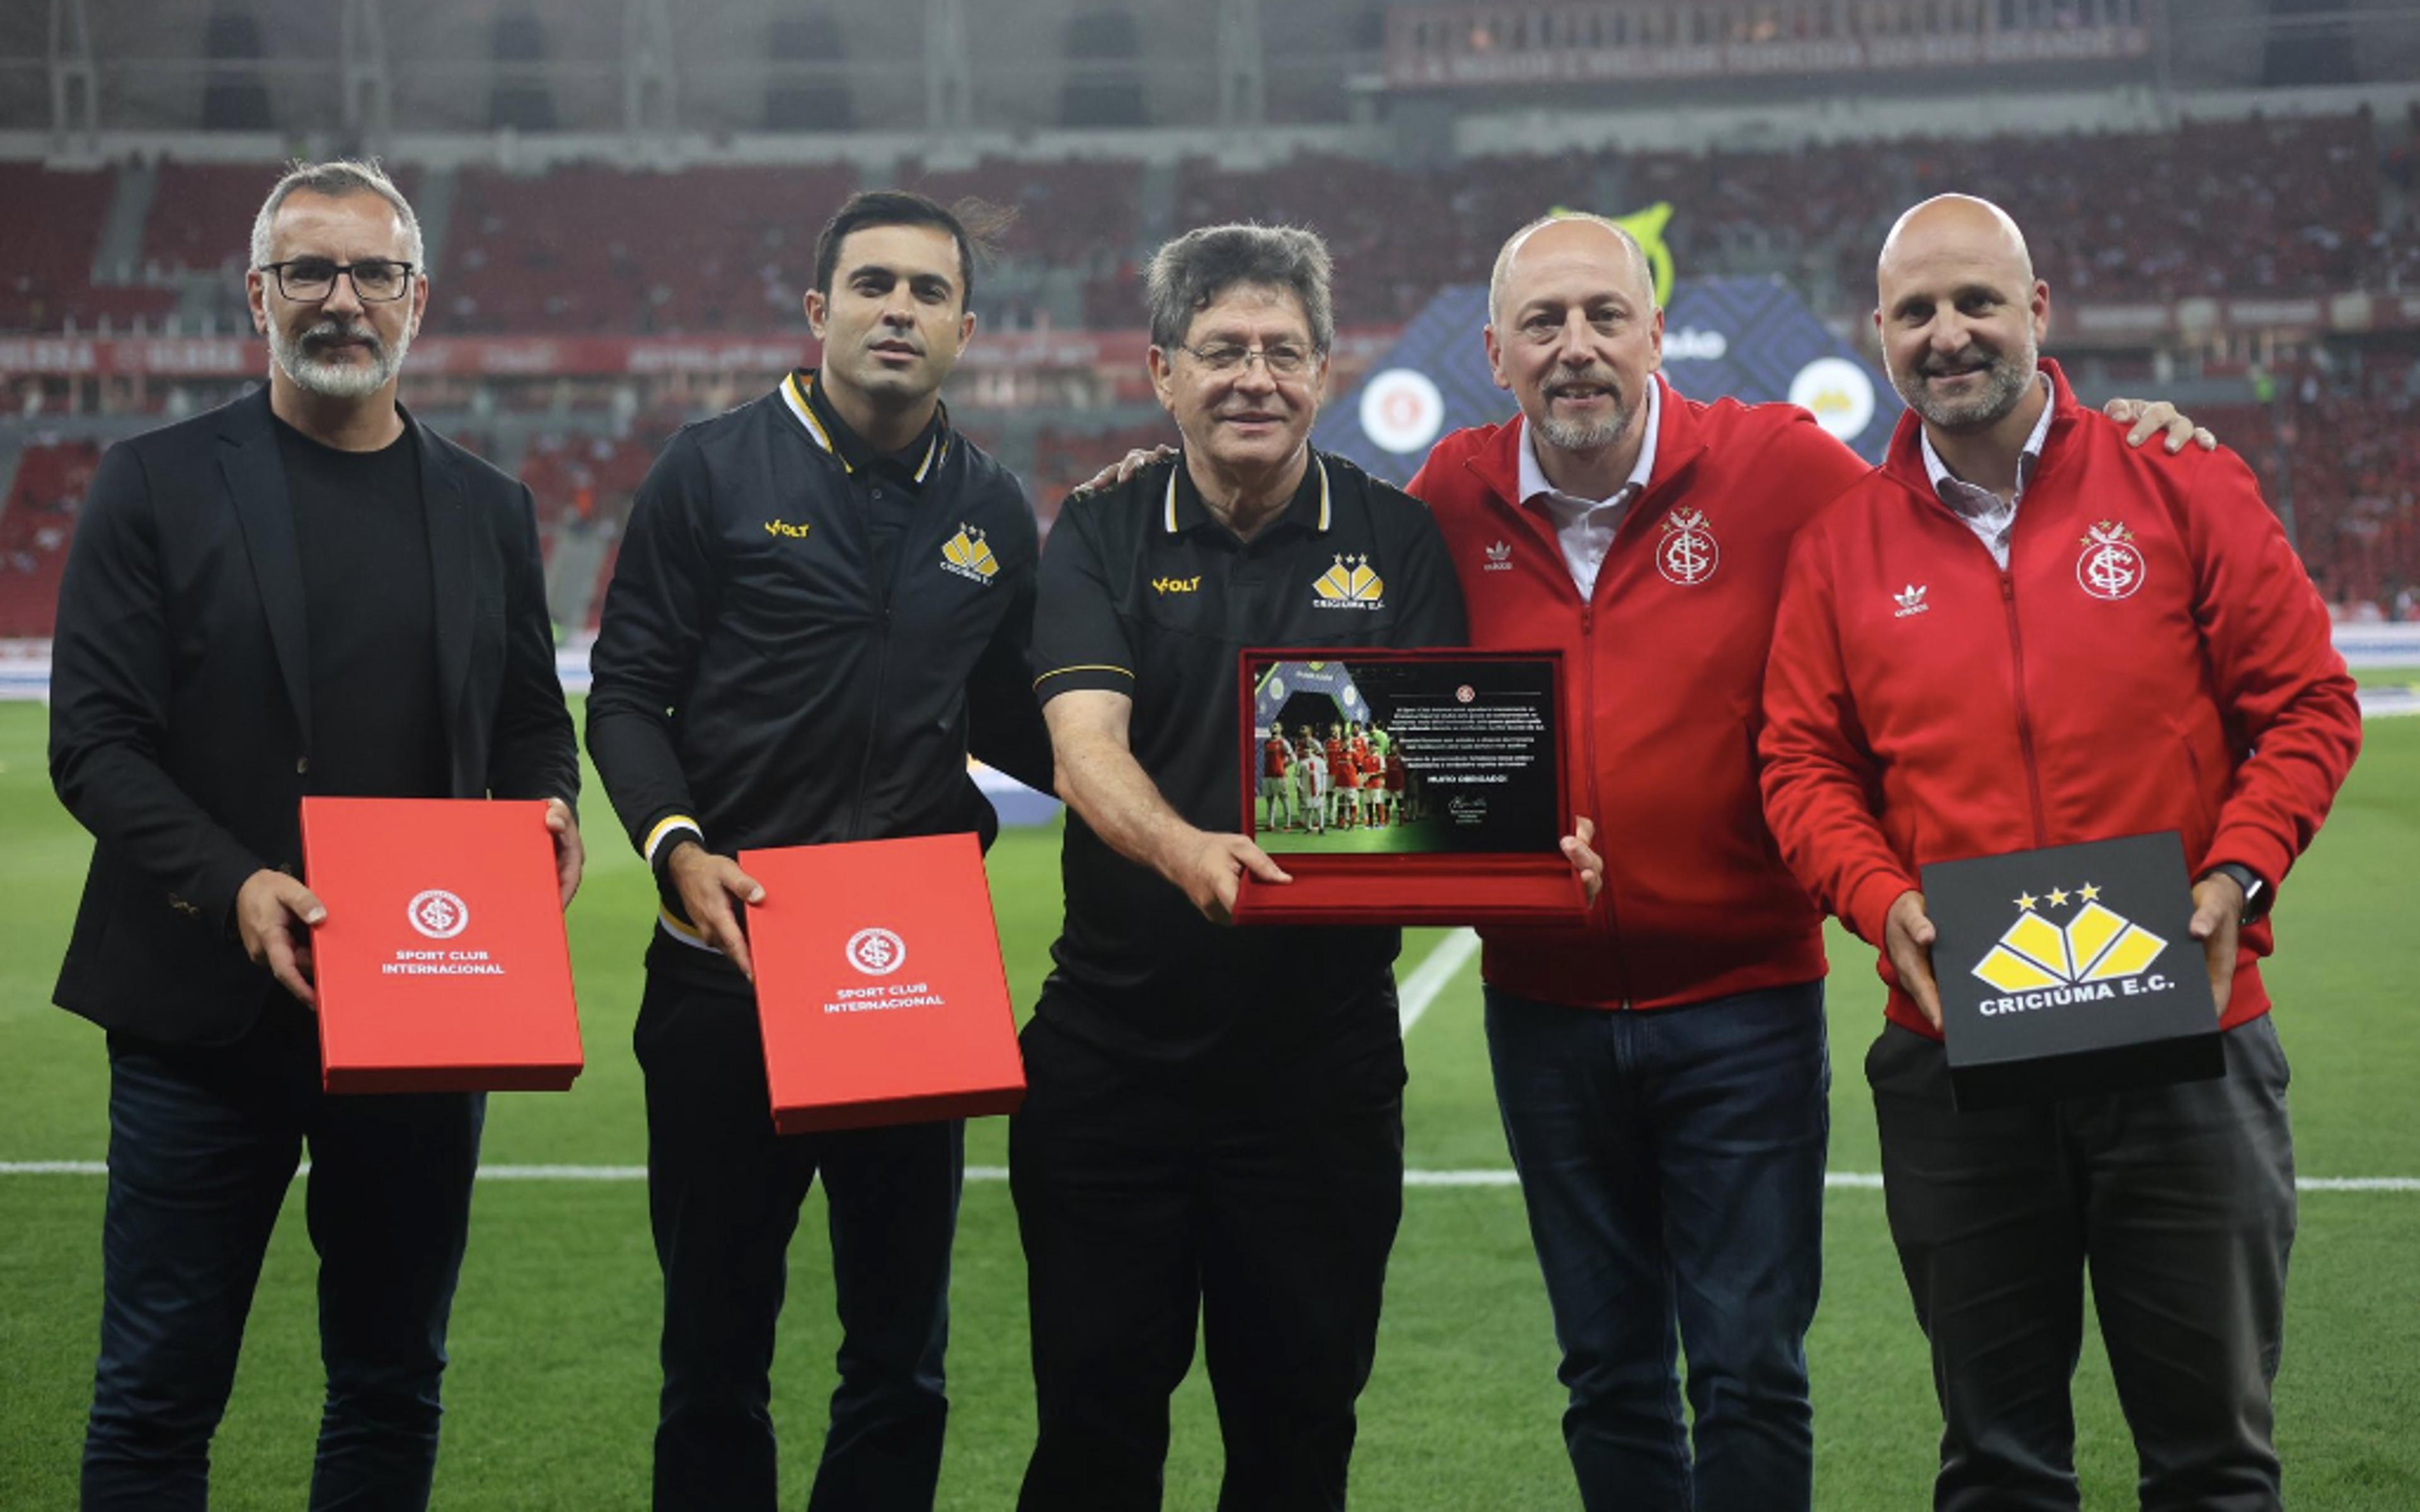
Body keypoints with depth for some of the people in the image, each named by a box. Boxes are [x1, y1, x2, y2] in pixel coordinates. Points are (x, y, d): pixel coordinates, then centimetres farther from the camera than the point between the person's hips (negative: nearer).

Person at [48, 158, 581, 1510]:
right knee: (158, 1396, 2)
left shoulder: (491, 510, 11)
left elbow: (532, 724, 16)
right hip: (208, 1009, -3)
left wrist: (548, 812, -7)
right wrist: (230, 883, -21)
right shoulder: (158, 485, 0)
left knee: (395, 1388, 12)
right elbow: (94, 741, -5)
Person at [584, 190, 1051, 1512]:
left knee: (902, 1355, 9)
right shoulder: (714, 472, 0)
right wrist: (678, 849, -17)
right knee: (715, 1344, 6)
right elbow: (626, 697, -1)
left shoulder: (991, 510, 10)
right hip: (727, 960, -3)